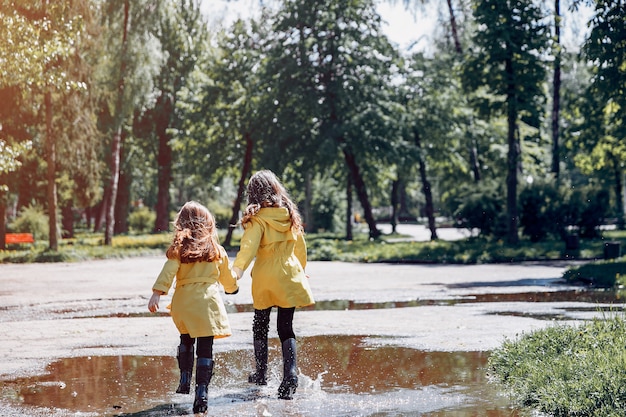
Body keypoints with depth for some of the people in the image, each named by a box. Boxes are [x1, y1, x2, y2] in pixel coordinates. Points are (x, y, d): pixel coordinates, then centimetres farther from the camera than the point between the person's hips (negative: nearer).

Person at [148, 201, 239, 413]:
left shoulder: (179, 247, 3)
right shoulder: (216, 249, 9)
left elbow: (168, 272, -11)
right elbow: (228, 276, 22)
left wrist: (156, 294, -15)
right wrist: (232, 287, 44)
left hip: (183, 301, 1)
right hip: (208, 300, 0)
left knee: (186, 339, 26)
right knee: (205, 348, -2)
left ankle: (185, 380, 20)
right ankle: (201, 392, -10)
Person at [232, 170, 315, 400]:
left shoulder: (257, 218, -10)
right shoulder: (290, 215, 4)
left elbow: (249, 245, -25)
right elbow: (300, 247, 14)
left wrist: (237, 269, -36)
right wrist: (301, 271, 28)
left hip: (265, 278, -3)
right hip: (290, 276, 3)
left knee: (260, 326, 17)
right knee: (286, 327, 4)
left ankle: (261, 373, 25)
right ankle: (290, 374, -15)